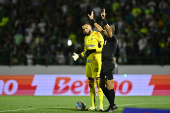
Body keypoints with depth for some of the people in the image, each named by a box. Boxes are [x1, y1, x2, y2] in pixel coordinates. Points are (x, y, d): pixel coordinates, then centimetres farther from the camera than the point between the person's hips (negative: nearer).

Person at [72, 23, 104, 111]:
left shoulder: (97, 35, -4)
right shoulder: (86, 38, 20)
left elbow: (103, 47, -10)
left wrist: (93, 50, -19)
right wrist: (79, 55, 9)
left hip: (96, 60, -8)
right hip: (89, 61, 8)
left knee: (98, 82, -12)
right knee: (91, 83, 5)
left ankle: (101, 105, -13)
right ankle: (93, 105, 8)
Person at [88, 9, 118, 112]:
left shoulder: (113, 39, -8)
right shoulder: (106, 38, 15)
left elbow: (109, 31, -26)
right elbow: (100, 29, 25)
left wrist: (104, 19, -31)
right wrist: (92, 20, 29)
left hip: (109, 65, -9)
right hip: (104, 65, 9)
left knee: (109, 86, -7)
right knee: (102, 86, 12)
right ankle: (112, 104, 17)